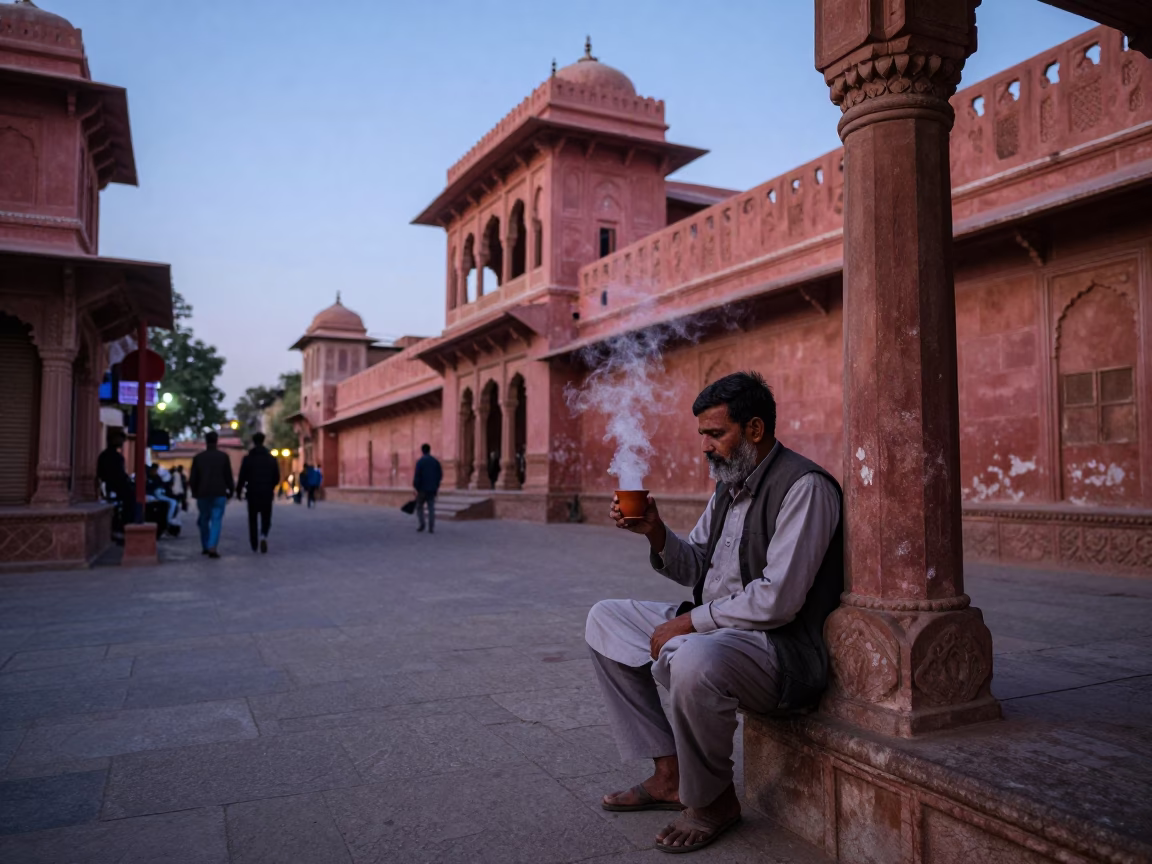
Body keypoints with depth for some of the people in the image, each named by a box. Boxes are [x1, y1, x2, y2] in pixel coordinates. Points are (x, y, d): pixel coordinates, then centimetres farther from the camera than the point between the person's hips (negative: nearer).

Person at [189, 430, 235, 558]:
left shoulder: (198, 457, 4)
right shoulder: (224, 457, 1)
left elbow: (192, 478, 5)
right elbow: (228, 477, 1)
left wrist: (194, 492, 15)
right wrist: (230, 492, 10)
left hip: (202, 494, 2)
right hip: (219, 494, -2)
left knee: (204, 520, 15)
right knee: (216, 520, -5)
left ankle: (205, 546, 20)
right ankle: (212, 547, -19)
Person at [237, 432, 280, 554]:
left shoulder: (248, 458, -5)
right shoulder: (272, 458, 2)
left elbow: (242, 477, -7)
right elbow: (277, 477, 3)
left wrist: (239, 491, 5)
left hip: (252, 493, -1)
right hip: (267, 493, 1)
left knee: (252, 519, 12)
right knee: (266, 518, 8)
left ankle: (254, 545, 17)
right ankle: (264, 535, -21)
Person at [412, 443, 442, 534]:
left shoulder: (420, 461, -8)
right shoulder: (436, 461, 5)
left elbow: (417, 476, -12)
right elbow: (440, 475, 7)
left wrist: (416, 487, -4)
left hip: (423, 489, -3)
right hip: (432, 489, 3)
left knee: (419, 506, 12)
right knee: (431, 508, 3)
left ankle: (422, 524, -2)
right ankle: (431, 528, -1)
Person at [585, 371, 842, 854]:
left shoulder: (804, 487, -18)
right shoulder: (729, 485, 12)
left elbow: (777, 600, -25)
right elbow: (694, 568, 15)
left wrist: (690, 623, -18)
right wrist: (655, 532, -4)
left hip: (781, 647, -10)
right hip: (710, 628, 10)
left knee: (692, 660, -39)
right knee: (605, 620, 10)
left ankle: (712, 801, -7)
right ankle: (669, 774, 8)